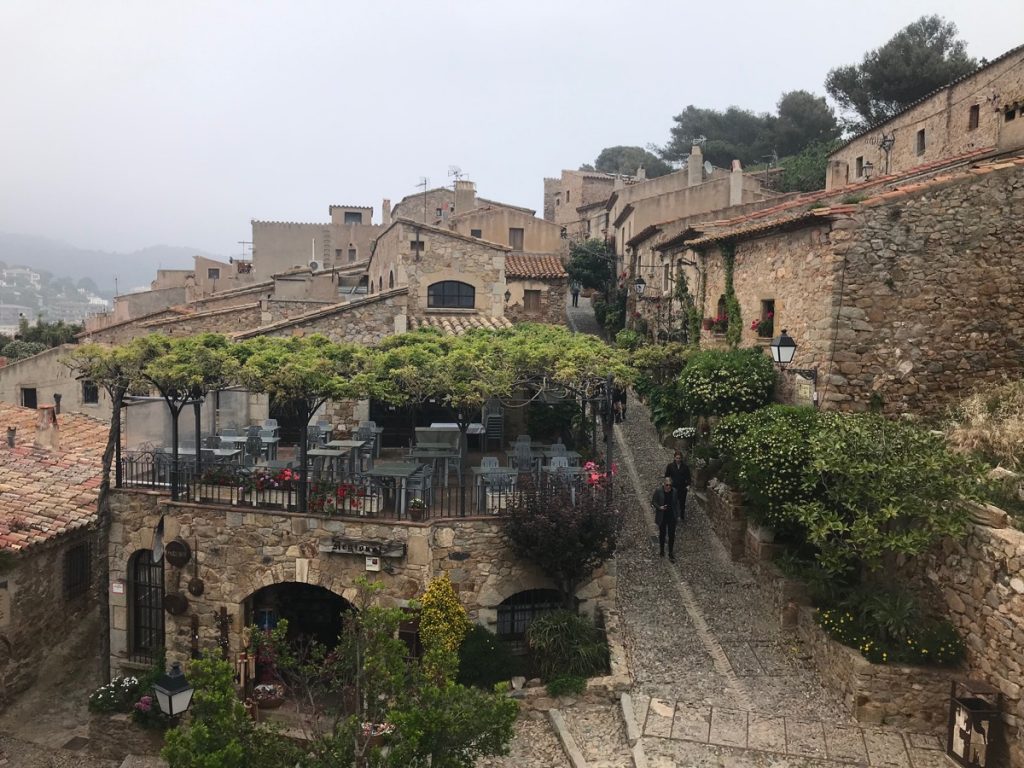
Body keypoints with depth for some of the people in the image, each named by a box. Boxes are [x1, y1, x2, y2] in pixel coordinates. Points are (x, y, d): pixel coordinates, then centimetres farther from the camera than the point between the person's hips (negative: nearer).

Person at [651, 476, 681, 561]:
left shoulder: (674, 491, -6)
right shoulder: (658, 491, -12)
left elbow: (677, 503, 4)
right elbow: (653, 502, -3)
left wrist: (678, 515, 4)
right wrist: (659, 507, -21)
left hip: (672, 517, 1)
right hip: (662, 517, -1)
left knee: (672, 535, 2)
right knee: (662, 534, 16)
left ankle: (671, 554, 13)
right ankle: (661, 551, 35)